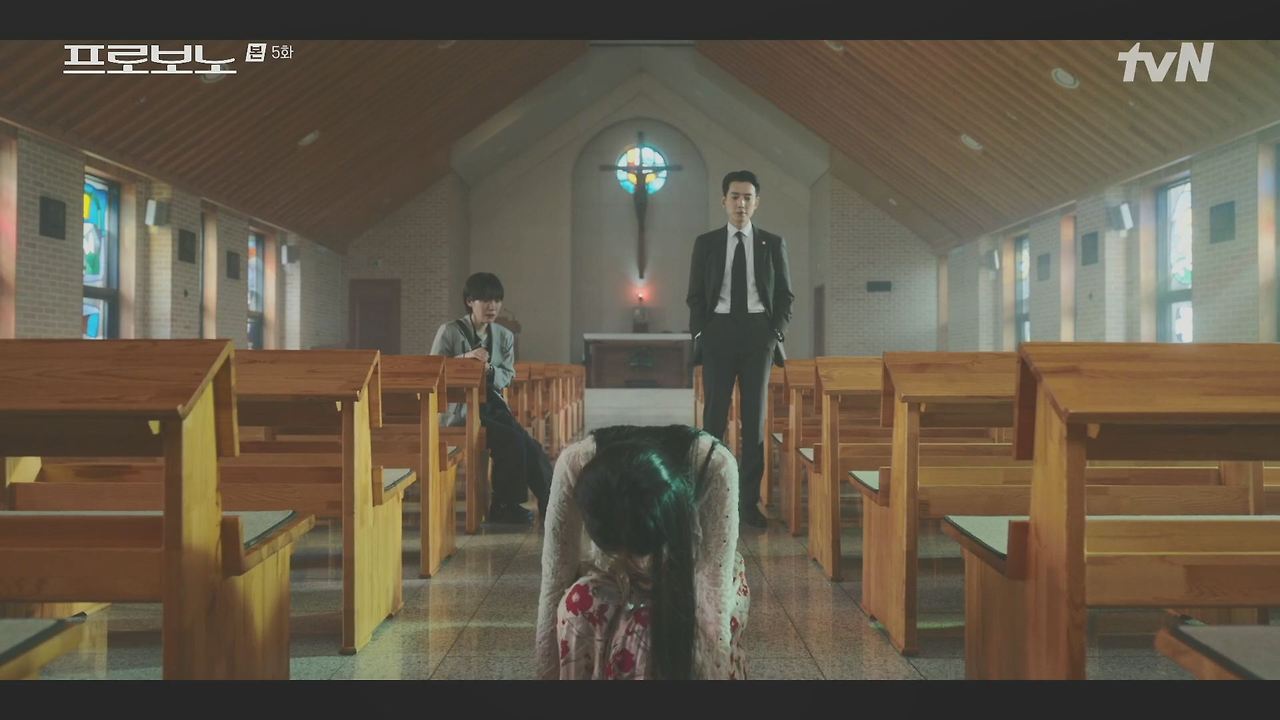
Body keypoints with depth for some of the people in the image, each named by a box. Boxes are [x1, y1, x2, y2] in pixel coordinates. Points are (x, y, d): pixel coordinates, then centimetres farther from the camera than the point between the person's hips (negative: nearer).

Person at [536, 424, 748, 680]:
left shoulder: (715, 465, -39)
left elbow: (714, 598, -38)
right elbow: (555, 577, -28)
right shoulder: (574, 464, -35)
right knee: (578, 604, -31)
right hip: (614, 572, 1)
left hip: (694, 568, -1)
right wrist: (548, 672, -26)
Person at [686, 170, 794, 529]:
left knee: (755, 418, 4)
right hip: (718, 331, -1)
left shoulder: (773, 243, 7)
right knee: (714, 416, -1)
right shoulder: (706, 243, 6)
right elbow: (695, 295, 7)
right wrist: (700, 334, -4)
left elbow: (785, 294, 8)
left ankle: (749, 501, 9)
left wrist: (776, 334, -3)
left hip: (758, 333, 1)